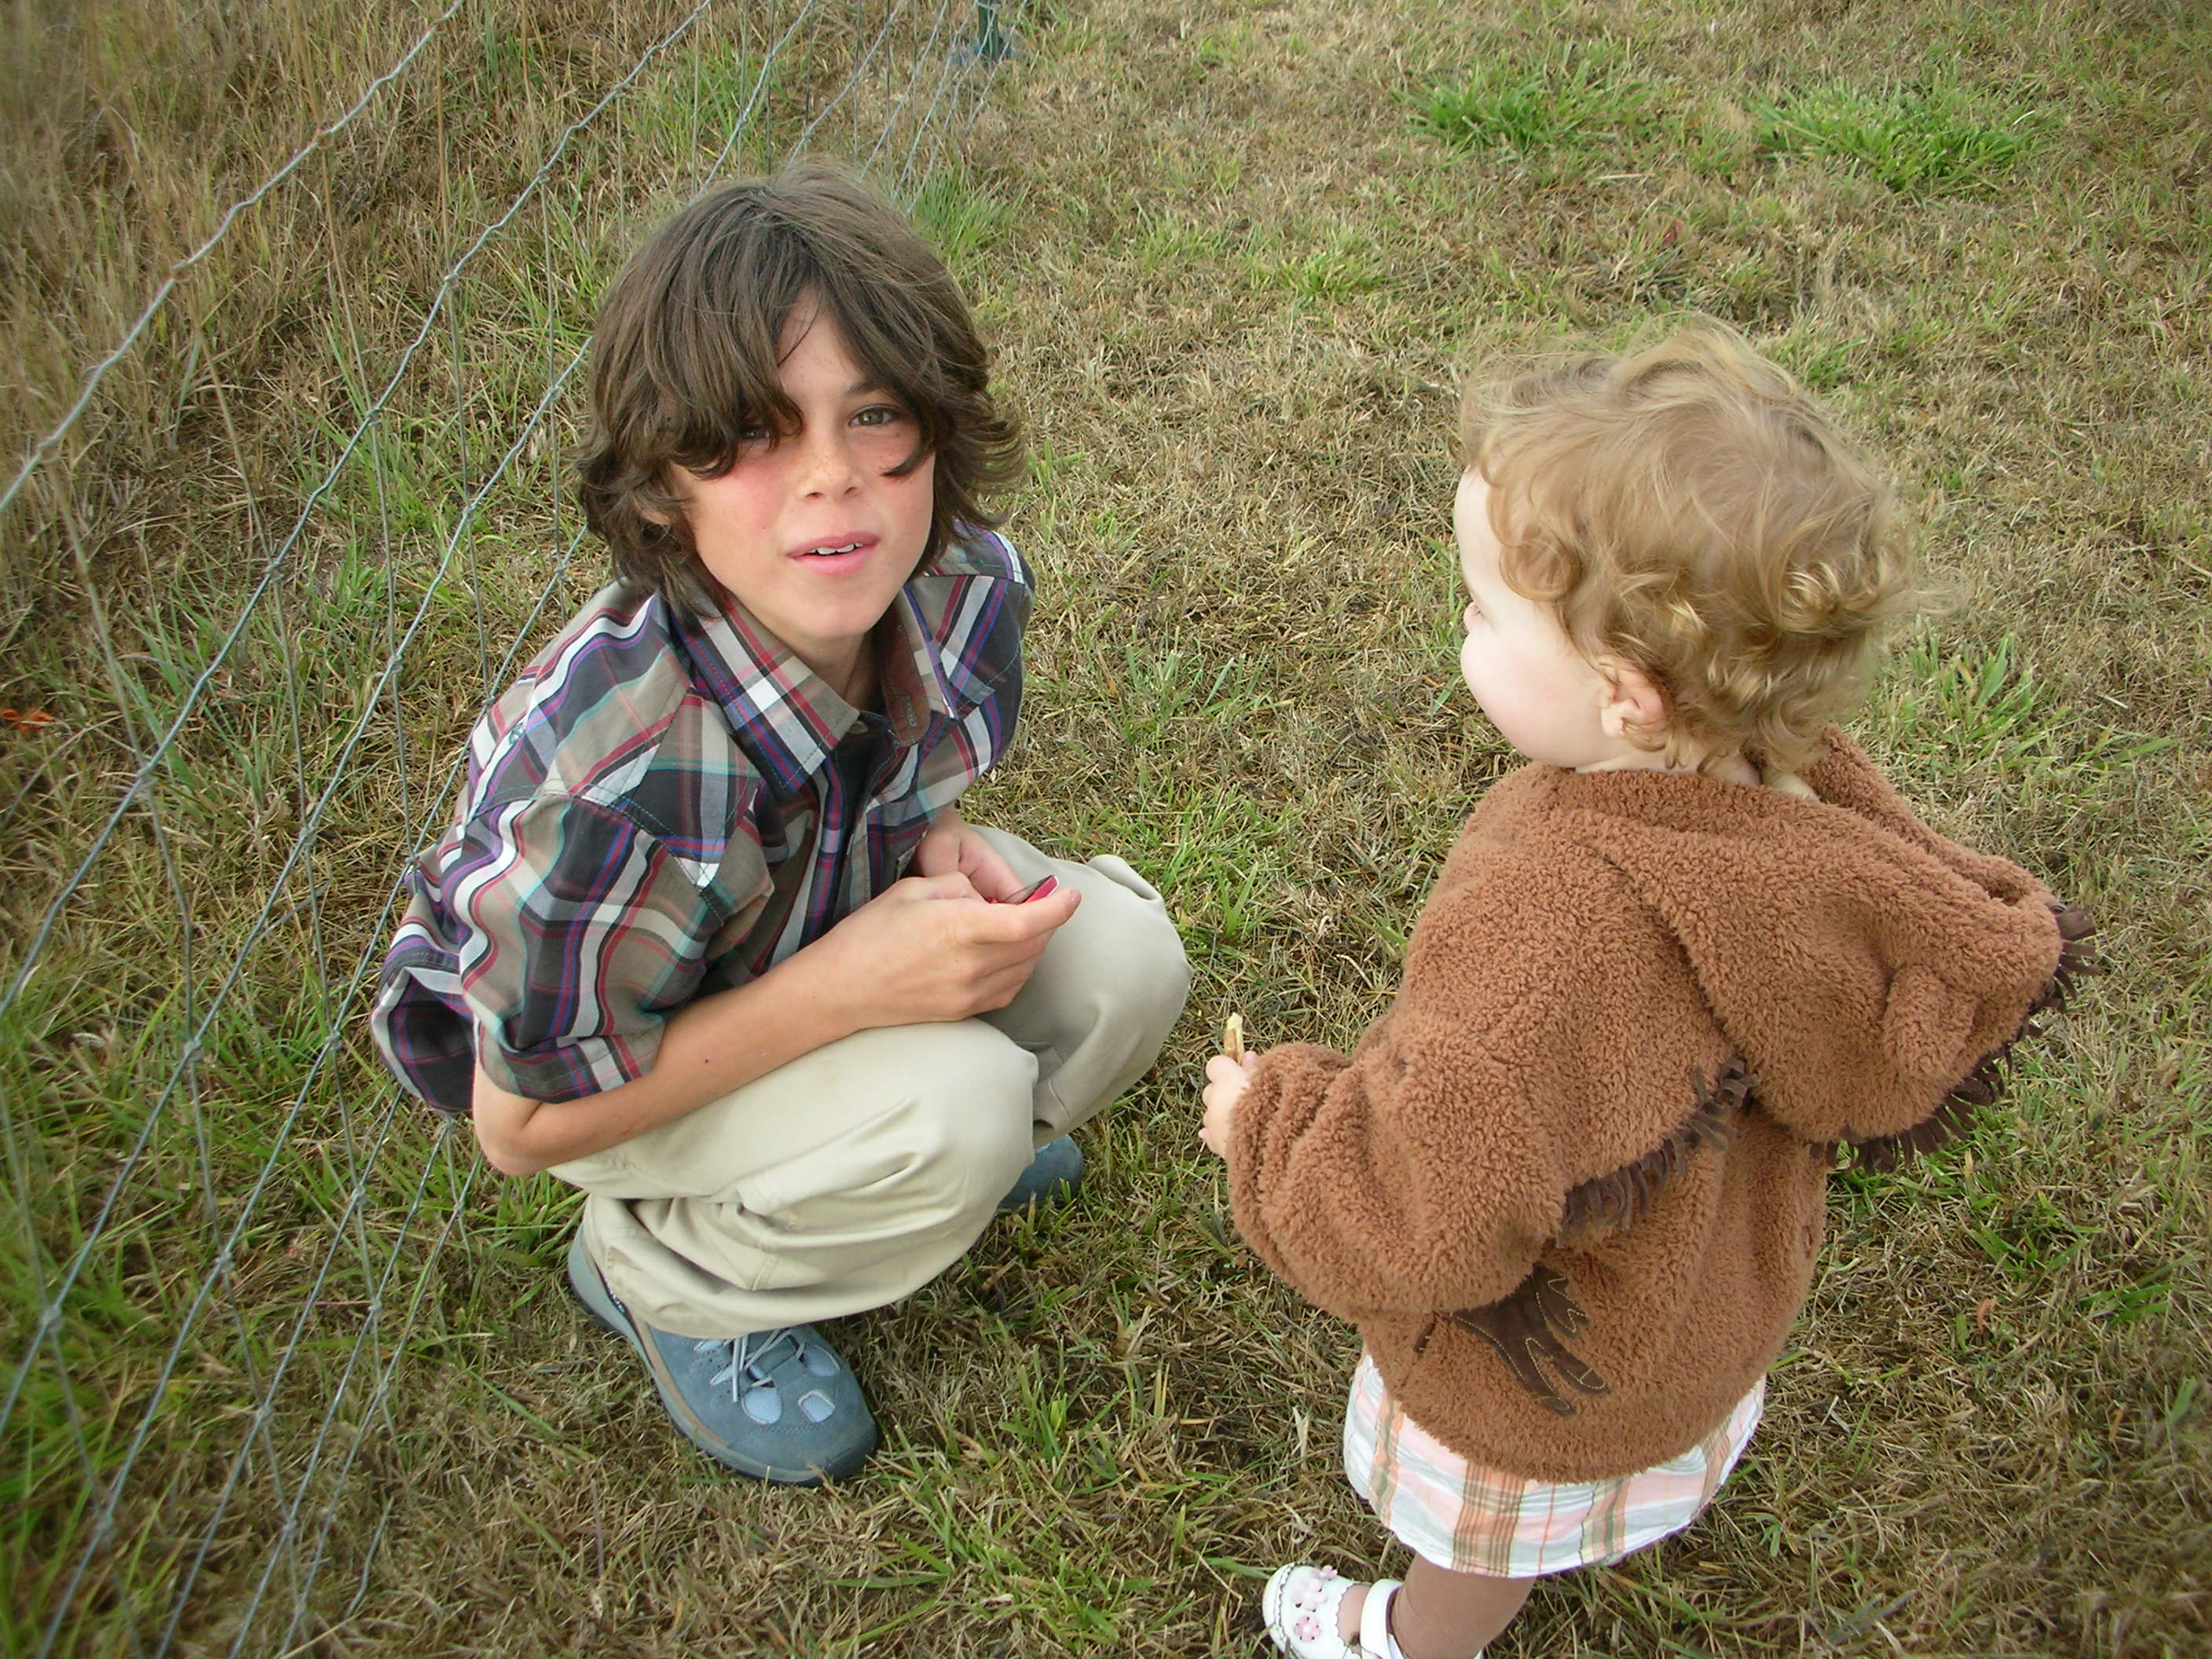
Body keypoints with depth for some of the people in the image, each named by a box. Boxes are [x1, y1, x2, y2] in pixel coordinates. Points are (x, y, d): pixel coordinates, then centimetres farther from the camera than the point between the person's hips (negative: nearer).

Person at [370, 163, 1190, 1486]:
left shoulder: (969, 586, -23)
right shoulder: (615, 780, -41)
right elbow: (525, 1124, -27)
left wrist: (939, 843, -21)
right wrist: (841, 988, -33)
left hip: (829, 906, 6)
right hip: (574, 1043, -5)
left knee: (1127, 965, -14)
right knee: (955, 1114, -28)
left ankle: (874, 1147, 14)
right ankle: (662, 1272, 1)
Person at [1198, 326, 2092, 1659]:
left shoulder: (1556, 931, -47)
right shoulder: (1811, 799, -22)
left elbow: (1431, 1213, -42)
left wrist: (1266, 1120, -23)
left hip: (1560, 1368, -6)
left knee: (1483, 1541, 29)